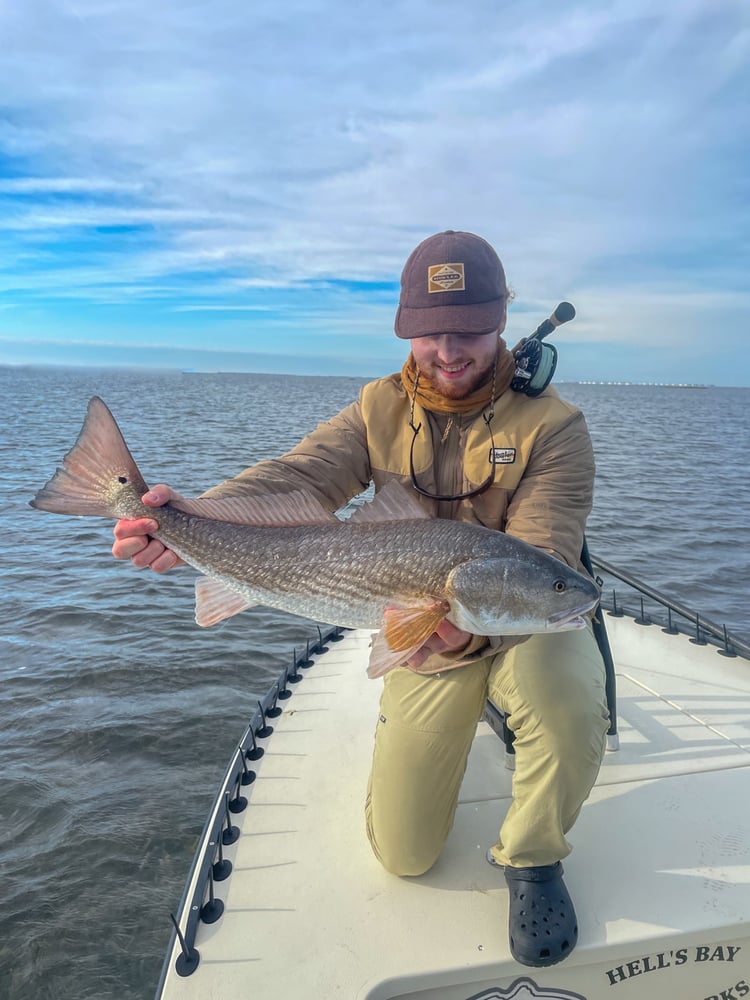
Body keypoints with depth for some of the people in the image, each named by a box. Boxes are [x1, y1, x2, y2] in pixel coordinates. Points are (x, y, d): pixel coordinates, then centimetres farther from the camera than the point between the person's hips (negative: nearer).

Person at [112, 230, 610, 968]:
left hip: (525, 624, -2)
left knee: (567, 695, -39)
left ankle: (531, 857, -5)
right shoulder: (380, 412, -5)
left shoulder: (550, 424, -14)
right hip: (424, 644, 2)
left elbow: (542, 553, -26)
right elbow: (295, 478, -20)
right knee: (402, 854, 8)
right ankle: (436, 742, 41)